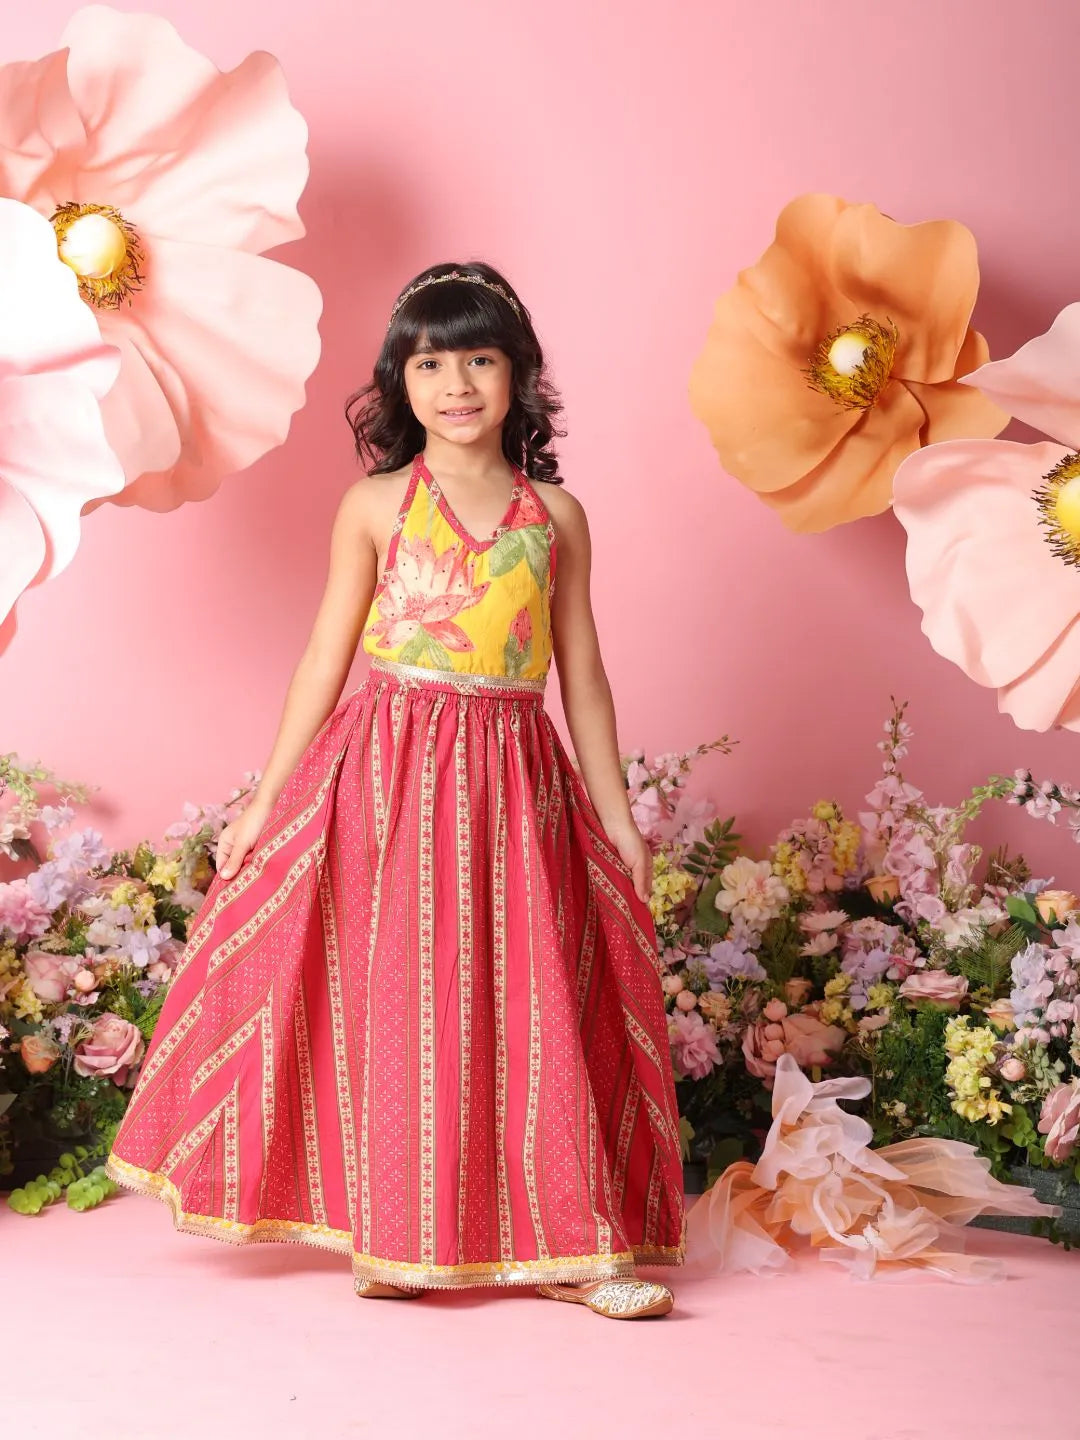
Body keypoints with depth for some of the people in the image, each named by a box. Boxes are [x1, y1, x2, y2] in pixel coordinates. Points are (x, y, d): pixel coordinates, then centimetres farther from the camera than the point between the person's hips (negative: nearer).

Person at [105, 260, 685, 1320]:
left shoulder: (555, 515, 7)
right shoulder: (375, 505, 3)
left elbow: (581, 676, 10)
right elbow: (326, 659, 5)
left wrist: (618, 818, 8)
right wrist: (265, 799, 2)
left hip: (513, 780, 1)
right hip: (389, 770, -1)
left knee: (533, 1006, 2)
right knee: (391, 995, 1)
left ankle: (567, 1243, 10)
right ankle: (392, 1239, 14)